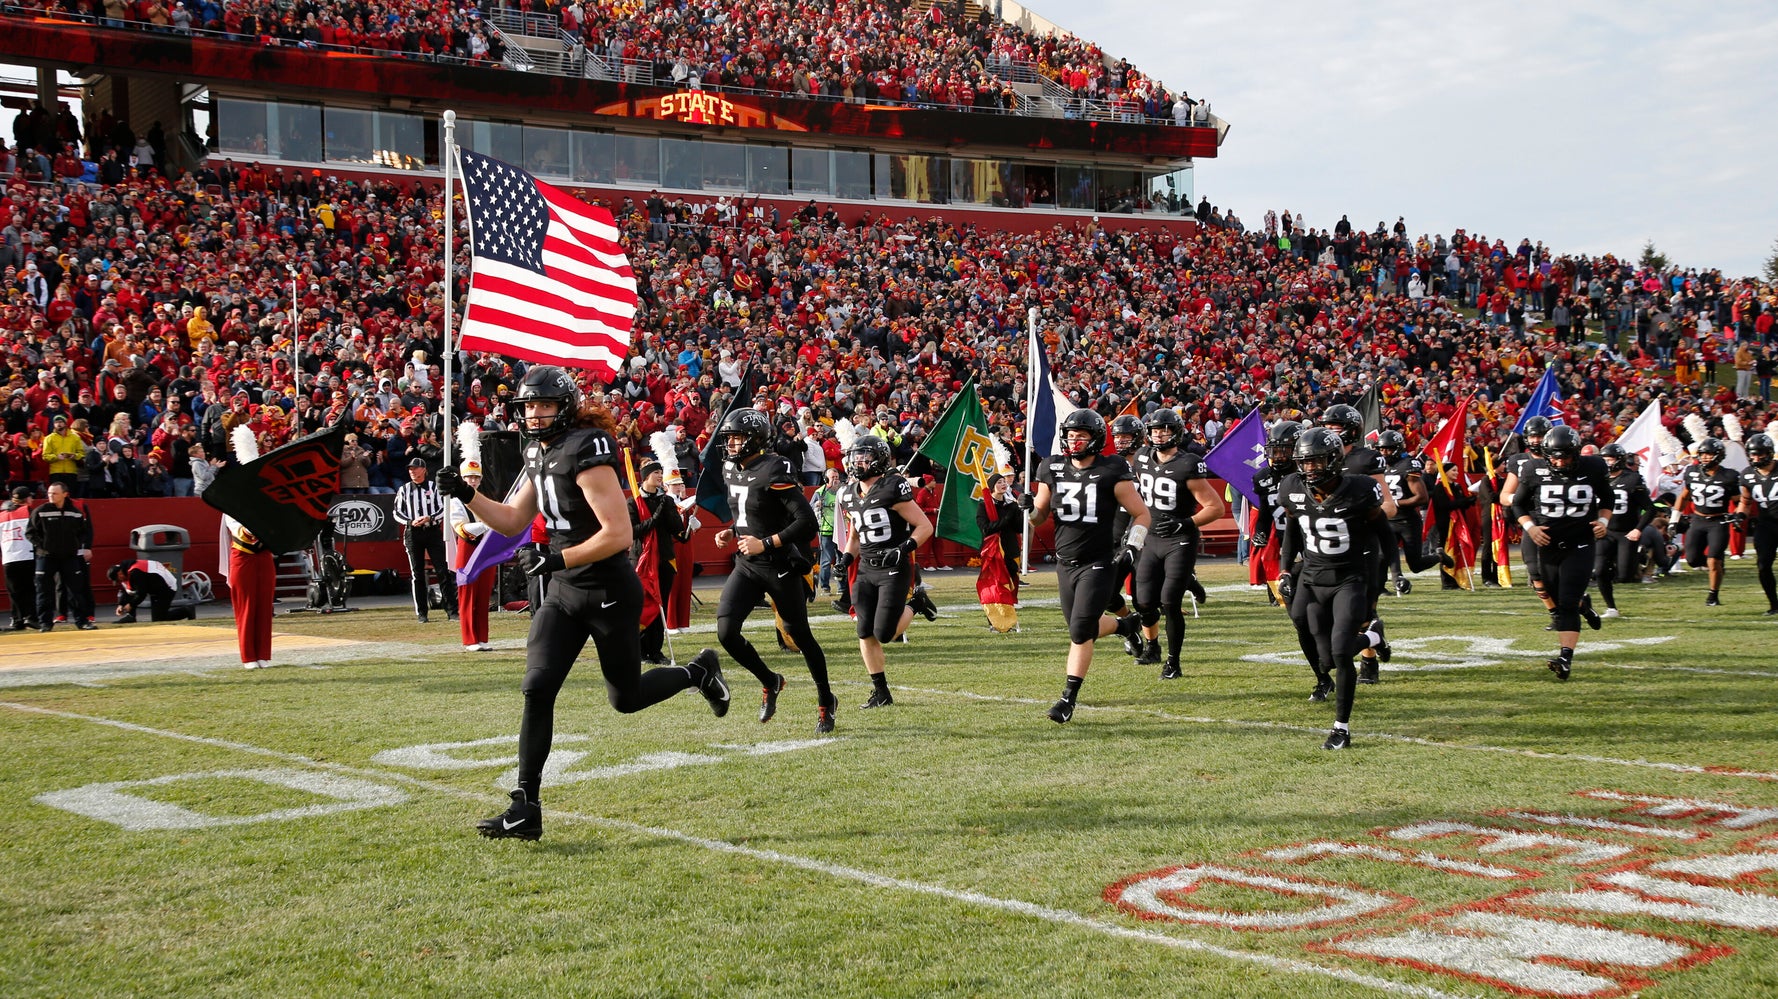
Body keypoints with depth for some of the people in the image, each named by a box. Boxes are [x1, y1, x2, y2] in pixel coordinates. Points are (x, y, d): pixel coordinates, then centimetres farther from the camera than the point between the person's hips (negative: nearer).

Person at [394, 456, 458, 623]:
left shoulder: (434, 488, 8)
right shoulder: (404, 490, 11)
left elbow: (442, 509, 4)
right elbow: (397, 513, 7)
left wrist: (429, 518, -15)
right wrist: (411, 522, -10)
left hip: (433, 531, -1)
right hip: (413, 534, 1)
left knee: (442, 571, -6)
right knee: (417, 574, 2)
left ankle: (452, 611, -6)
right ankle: (421, 613, 6)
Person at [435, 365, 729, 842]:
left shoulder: (587, 453, -19)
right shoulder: (541, 455, 9)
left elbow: (619, 534, -24)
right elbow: (512, 522, 17)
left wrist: (556, 559, -25)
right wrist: (466, 496, 3)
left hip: (609, 593, -7)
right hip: (563, 593, 7)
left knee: (625, 697, 8)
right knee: (537, 690, -5)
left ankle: (697, 672, 36)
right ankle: (526, 808, -2)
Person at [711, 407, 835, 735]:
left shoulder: (775, 471, -18)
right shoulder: (731, 470, 8)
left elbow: (807, 522, -22)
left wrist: (765, 543, -22)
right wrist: (731, 532, 6)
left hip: (781, 566, -7)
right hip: (747, 564, 7)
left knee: (800, 636, 5)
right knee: (726, 631, -8)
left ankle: (826, 702, 26)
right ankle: (770, 682, 17)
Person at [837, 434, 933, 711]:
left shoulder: (892, 489, -14)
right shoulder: (849, 495, 9)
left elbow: (925, 526, -11)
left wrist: (904, 548, -25)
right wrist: (846, 558, 4)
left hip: (894, 569, -6)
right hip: (866, 570, 7)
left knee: (884, 634, -11)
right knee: (865, 634, 1)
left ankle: (912, 608, 21)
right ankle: (881, 693, 13)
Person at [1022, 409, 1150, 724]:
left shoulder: (1111, 472, -9)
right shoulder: (1052, 470, 3)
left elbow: (1141, 514, -1)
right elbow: (1039, 518, 10)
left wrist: (1131, 547, -13)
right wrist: (1028, 508, -12)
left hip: (1099, 563, -5)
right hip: (1066, 563, 5)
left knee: (1080, 632, -12)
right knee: (1083, 628, 14)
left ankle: (1069, 698, -2)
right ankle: (1126, 625, 46)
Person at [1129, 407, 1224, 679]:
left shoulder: (1187, 466, -16)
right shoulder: (1143, 458, 4)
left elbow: (1216, 507, -15)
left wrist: (1185, 524, -23)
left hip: (1180, 542, -5)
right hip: (1151, 539, 5)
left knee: (1170, 603, -10)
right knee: (1145, 602, 3)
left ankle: (1173, 662, 5)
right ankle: (1151, 646, 32)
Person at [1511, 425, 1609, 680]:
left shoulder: (1593, 468, -6)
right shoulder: (1534, 470, -7)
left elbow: (1607, 498, 12)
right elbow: (1518, 504, 6)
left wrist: (1603, 520, -5)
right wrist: (1529, 526, -11)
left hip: (1580, 545, -2)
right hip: (1548, 545, 2)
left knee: (1567, 603, -14)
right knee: (1559, 601, 14)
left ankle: (1566, 658, -16)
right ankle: (1583, 603, 49)